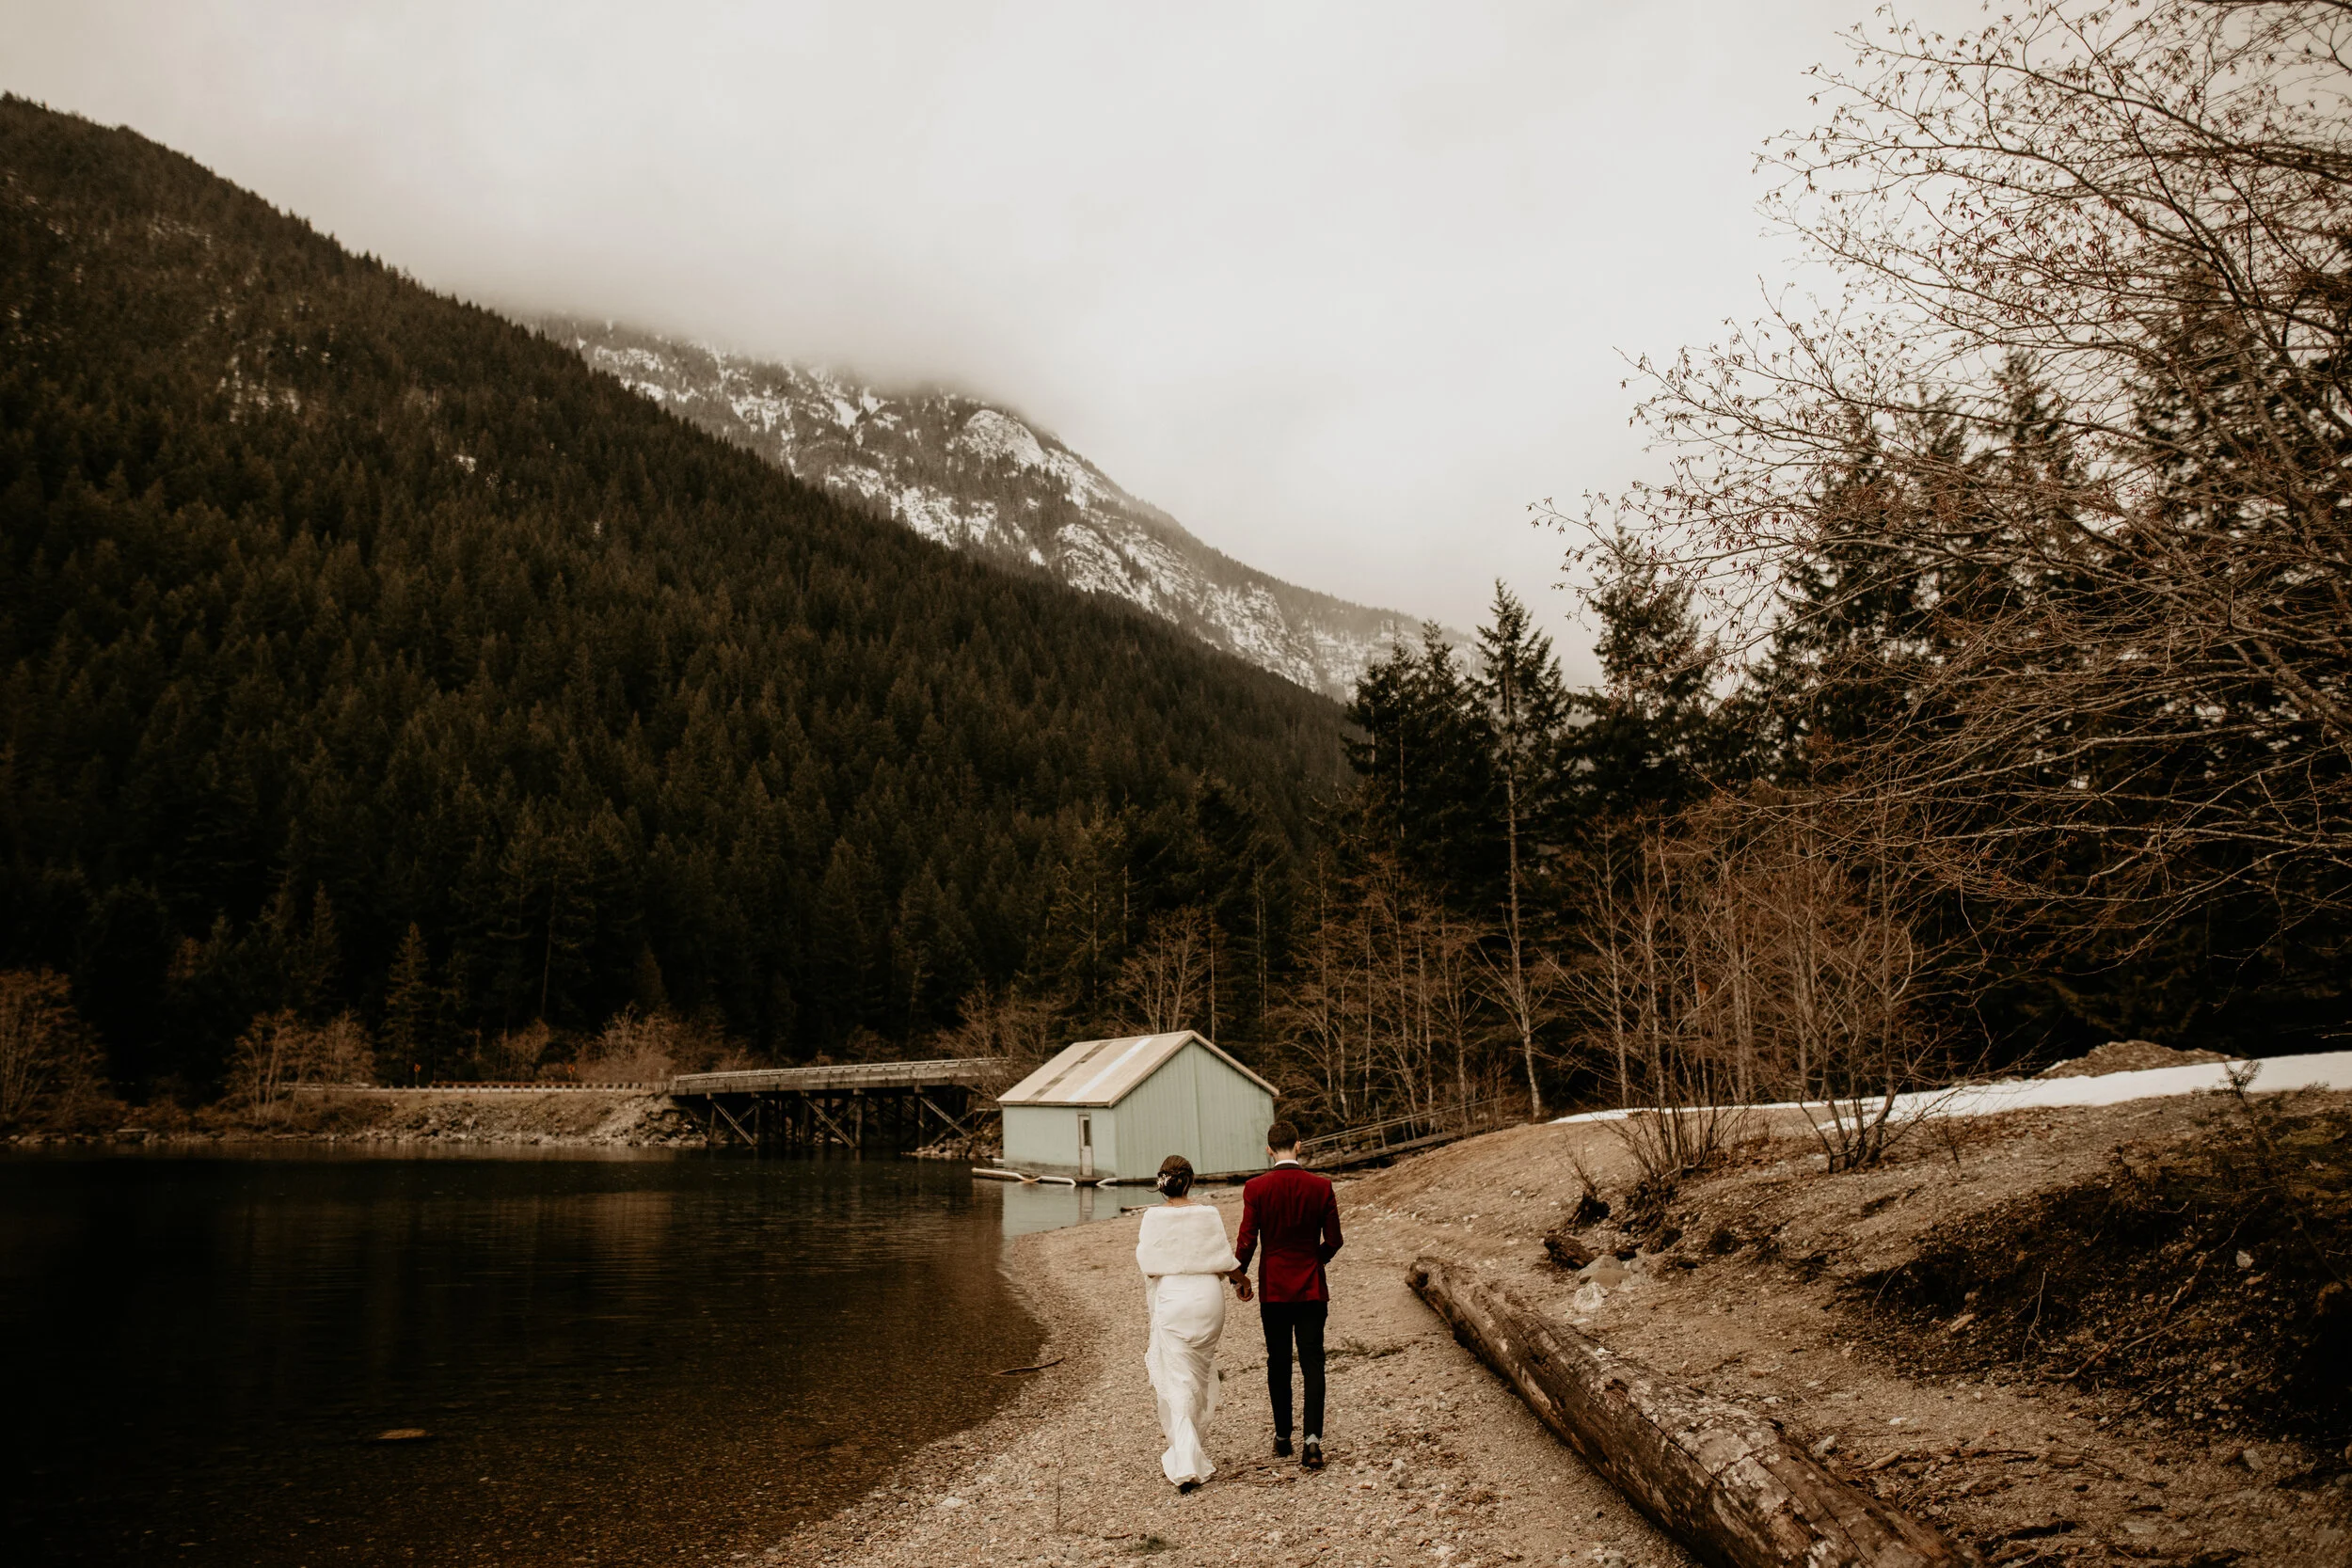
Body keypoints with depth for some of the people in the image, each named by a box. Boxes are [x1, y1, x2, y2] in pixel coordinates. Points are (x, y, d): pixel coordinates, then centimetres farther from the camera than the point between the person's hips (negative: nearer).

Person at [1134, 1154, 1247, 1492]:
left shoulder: (1153, 1217, -7)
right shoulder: (1209, 1214, -3)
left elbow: (1147, 1264, -6)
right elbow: (1225, 1261, 0)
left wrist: (1138, 1247, 15)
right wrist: (1243, 1279, 19)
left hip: (1171, 1300, -2)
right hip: (1208, 1298, 2)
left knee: (1176, 1384, 0)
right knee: (1200, 1379, 19)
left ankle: (1185, 1465, -9)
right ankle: (1193, 1450, 32)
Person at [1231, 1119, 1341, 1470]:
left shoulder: (1256, 1188, -9)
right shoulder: (1321, 1186, -6)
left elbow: (1247, 1240, -8)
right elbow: (1333, 1240, -2)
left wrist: (1239, 1276, 8)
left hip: (1274, 1288, 0)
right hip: (1312, 1288, 0)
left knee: (1278, 1364, 13)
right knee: (1312, 1363, 2)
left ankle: (1283, 1438, 21)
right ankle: (1312, 1438, -11)